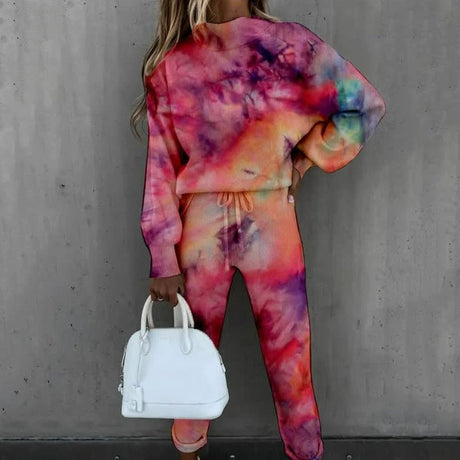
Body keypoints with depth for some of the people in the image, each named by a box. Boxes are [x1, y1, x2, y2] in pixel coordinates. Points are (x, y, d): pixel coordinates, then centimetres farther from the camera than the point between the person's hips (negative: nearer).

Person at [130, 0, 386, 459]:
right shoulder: (170, 67, -1)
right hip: (201, 227, 1)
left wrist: (304, 158, -2)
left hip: (271, 224, 0)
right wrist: (163, 260, -1)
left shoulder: (288, 43, -3)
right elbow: (161, 168, -1)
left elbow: (366, 105, 2)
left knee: (289, 357, 9)